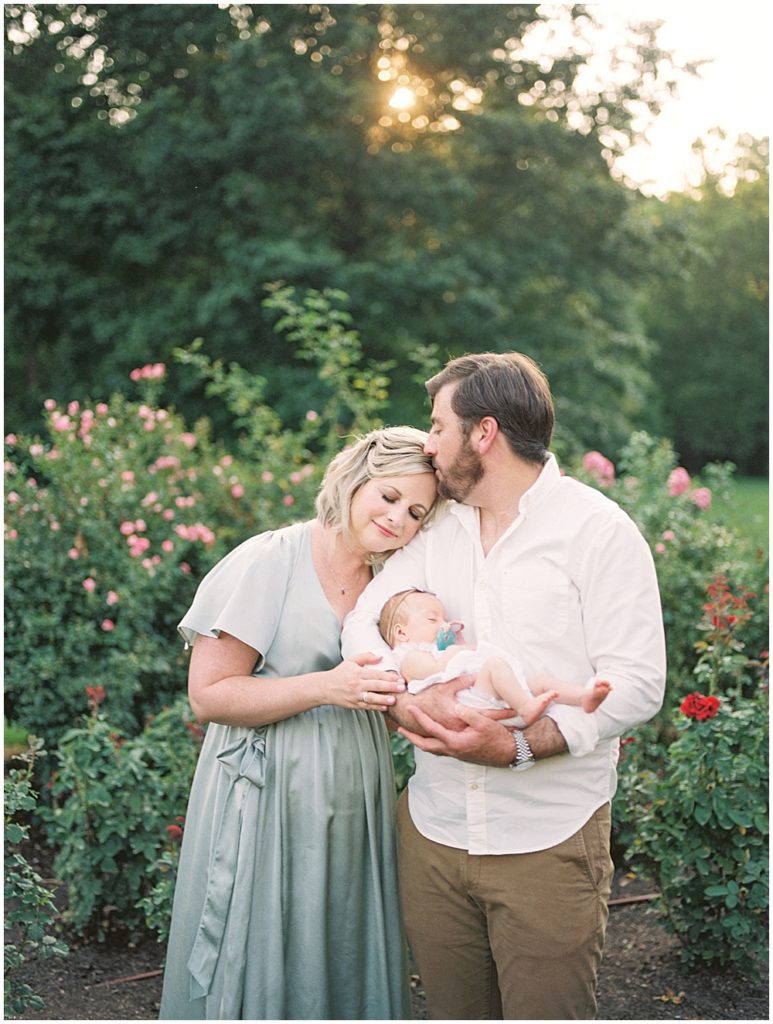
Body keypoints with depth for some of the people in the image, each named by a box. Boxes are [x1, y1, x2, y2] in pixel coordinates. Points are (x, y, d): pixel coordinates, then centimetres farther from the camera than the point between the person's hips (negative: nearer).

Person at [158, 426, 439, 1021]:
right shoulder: (268, 561, -11)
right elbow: (208, 694, -14)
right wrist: (325, 688, -22)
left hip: (355, 804, 6)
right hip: (268, 801, -6)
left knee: (346, 971, 13)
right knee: (259, 975, 5)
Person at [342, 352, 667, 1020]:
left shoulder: (597, 528, -7)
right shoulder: (438, 526, 10)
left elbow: (636, 683, -13)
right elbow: (364, 621, 4)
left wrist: (520, 745, -25)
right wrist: (408, 699, -18)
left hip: (549, 840, -5)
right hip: (434, 832, 5)